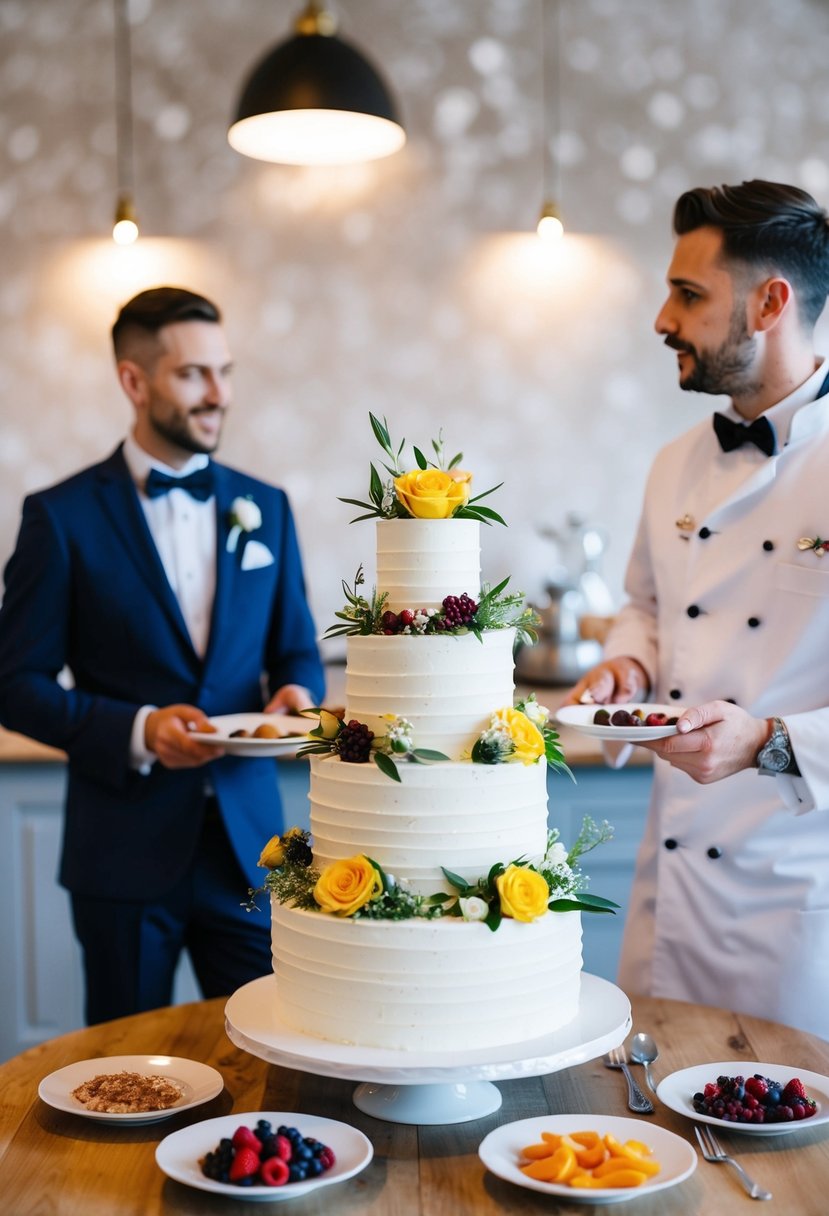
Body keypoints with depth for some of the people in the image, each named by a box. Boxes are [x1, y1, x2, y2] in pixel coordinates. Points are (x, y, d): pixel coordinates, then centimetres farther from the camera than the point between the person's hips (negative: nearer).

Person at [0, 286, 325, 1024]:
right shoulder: (63, 517, -4)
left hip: (247, 843, 3)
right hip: (126, 852, -3)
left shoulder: (265, 509, 8)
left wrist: (295, 695, -9)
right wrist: (137, 731, -18)